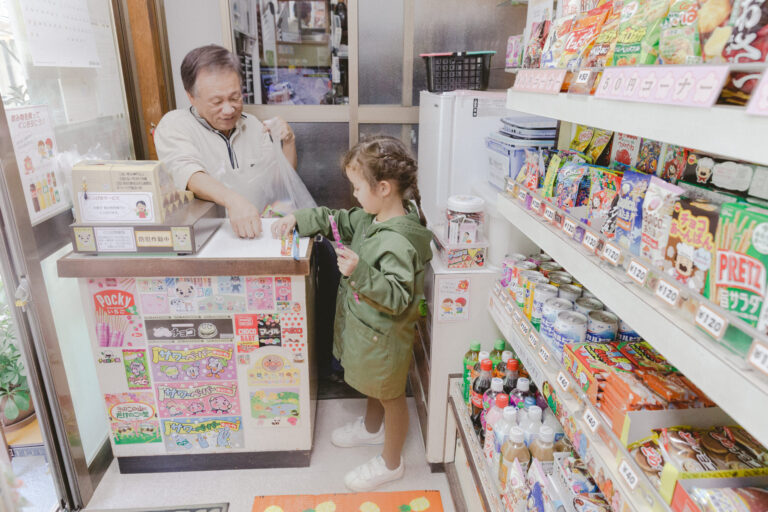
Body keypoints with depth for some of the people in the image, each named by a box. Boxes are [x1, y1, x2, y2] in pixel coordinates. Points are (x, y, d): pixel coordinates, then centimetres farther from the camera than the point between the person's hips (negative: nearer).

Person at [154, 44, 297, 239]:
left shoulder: (252, 124, 15)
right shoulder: (174, 125, -2)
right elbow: (188, 173, -23)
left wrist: (288, 142, -1)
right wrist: (232, 200, -42)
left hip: (266, 230, 5)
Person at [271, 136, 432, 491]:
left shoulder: (398, 241, -33)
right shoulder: (372, 218, -3)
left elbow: (398, 297, -33)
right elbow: (339, 220, 11)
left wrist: (360, 272, -41)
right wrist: (298, 220, 2)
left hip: (383, 334, -9)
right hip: (364, 325, 9)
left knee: (390, 394, 13)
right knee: (373, 383, 31)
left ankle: (391, 462, 36)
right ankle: (372, 428, 58)